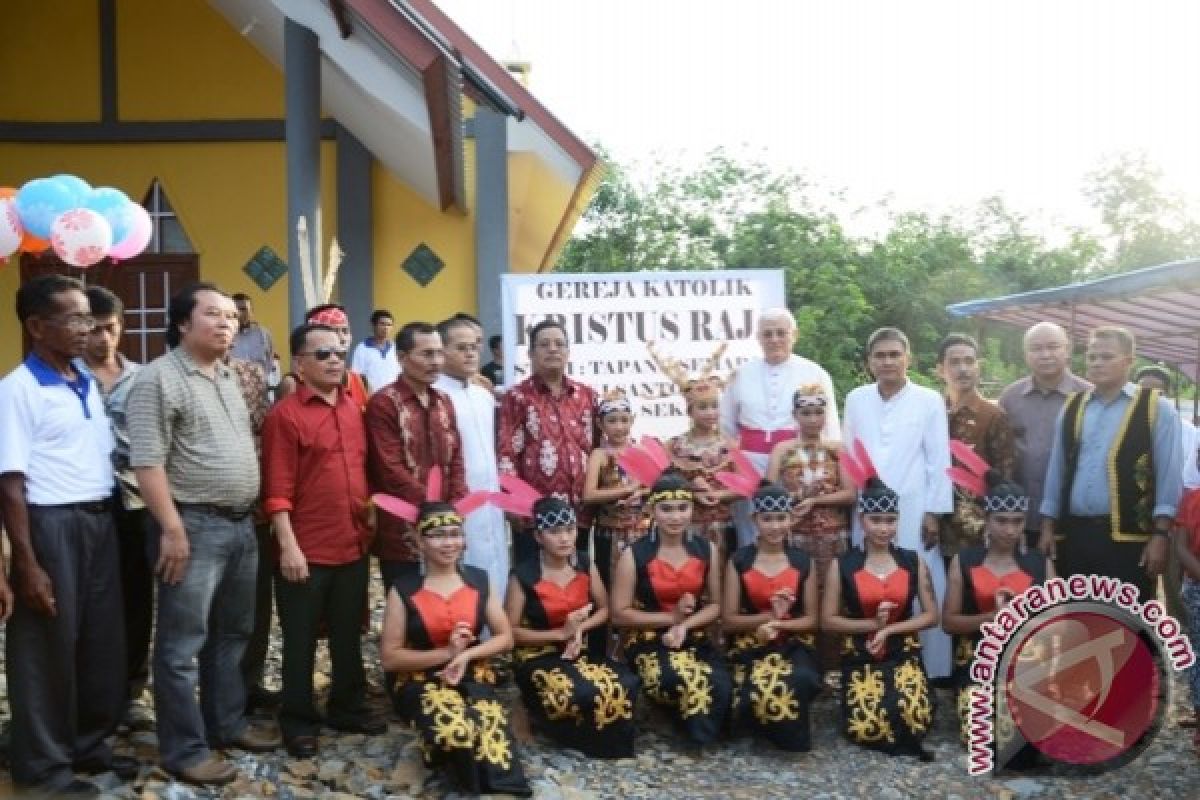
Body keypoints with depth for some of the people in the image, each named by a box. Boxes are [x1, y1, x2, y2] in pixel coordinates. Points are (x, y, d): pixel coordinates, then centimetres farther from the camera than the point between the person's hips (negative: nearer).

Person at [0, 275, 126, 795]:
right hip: (52, 527, -7)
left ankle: (89, 744, 31)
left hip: (100, 522, 7)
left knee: (103, 640, 15)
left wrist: (105, 518, 8)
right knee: (48, 648, 5)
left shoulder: (89, 383, 10)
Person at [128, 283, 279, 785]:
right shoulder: (160, 378, -11)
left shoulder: (229, 378, 15)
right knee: (183, 645, 1)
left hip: (241, 525, 8)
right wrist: (172, 529, -20)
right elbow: (147, 461, -17)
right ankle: (185, 750, 10)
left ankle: (227, 724, 31)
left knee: (231, 635, 18)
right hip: (195, 526, -8)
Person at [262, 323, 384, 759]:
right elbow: (277, 489, -13)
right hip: (307, 551, -6)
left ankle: (348, 708, 32)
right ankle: (299, 721, 21)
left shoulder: (354, 409, 9)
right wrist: (288, 545, -16)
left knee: (348, 635, 17)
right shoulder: (285, 414, -10)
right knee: (301, 640, 8)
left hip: (354, 545, 6)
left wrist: (371, 520, 12)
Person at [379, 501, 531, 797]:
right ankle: (440, 753, 0)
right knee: (457, 731, -33)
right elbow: (389, 657, -7)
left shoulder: (478, 580, 5)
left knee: (490, 730, -32)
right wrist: (447, 653, -15)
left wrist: (466, 655, -11)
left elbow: (505, 637, 6)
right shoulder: (403, 588, -5)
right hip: (421, 682, -2)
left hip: (473, 676, 2)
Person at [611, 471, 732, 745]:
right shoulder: (634, 555, -7)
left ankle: (702, 732, 5)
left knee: (722, 687, -30)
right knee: (684, 681, -36)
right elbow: (619, 614, -5)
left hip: (694, 638, 3)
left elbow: (715, 605, 8)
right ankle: (697, 731, 1)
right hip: (648, 641, -3)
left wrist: (684, 625, -13)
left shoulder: (706, 550, 4)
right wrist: (671, 617, -12)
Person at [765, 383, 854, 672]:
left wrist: (813, 501, -11)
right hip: (793, 537, -1)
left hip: (832, 537, 1)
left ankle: (829, 667, 9)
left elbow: (850, 494, -1)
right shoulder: (782, 450, 5)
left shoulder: (837, 450, 7)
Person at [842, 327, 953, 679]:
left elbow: (939, 461, -2)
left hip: (914, 511, -2)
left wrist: (934, 512, -6)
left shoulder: (930, 401, -1)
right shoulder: (855, 399, 6)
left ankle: (931, 672, 9)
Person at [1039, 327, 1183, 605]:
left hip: (1128, 537, -4)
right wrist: (1048, 525, 10)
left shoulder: (1156, 408, -2)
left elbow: (1169, 476, -5)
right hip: (1073, 535, 4)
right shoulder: (1072, 408, 11)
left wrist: (1160, 534, -11)